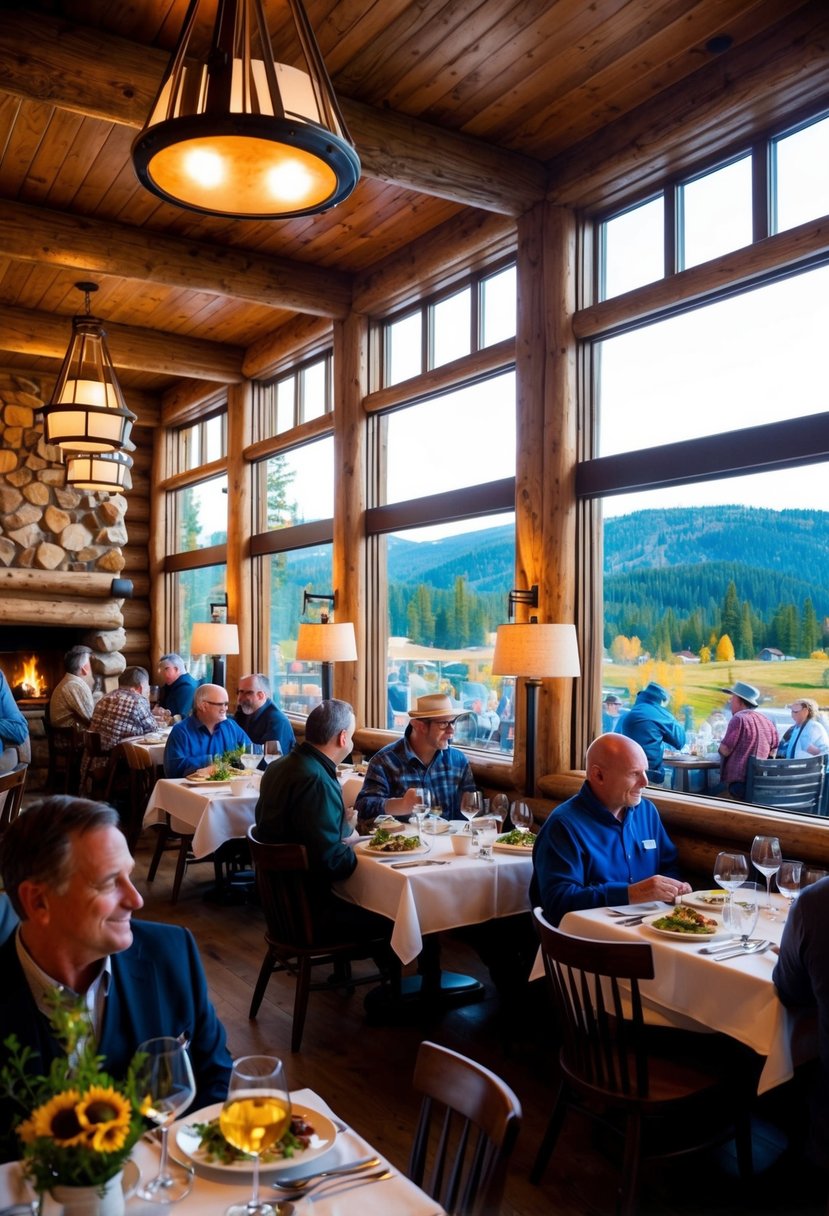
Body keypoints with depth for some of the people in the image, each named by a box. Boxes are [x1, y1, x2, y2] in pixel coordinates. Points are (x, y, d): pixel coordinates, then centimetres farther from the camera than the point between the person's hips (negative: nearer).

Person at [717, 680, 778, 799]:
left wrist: (720, 747, 10)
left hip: (738, 784, -8)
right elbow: (771, 754, 22)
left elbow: (725, 750, -12)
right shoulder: (768, 722, 13)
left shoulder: (739, 719, -10)